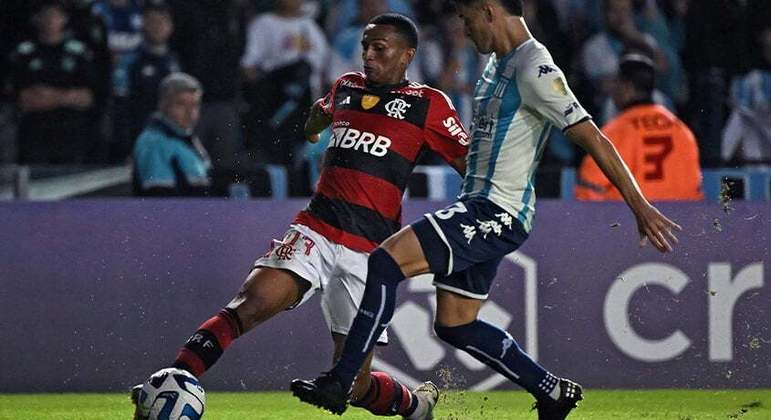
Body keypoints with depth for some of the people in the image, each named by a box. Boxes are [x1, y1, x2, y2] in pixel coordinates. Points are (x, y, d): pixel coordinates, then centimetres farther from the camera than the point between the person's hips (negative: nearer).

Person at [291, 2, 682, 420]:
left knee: (385, 261, -20)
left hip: (497, 213, -10)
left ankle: (338, 383, -19)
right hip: (479, 206, 10)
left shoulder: (534, 70, -16)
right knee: (453, 325, 13)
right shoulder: (498, 62, 14)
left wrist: (640, 207, -20)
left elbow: (593, 138, -18)